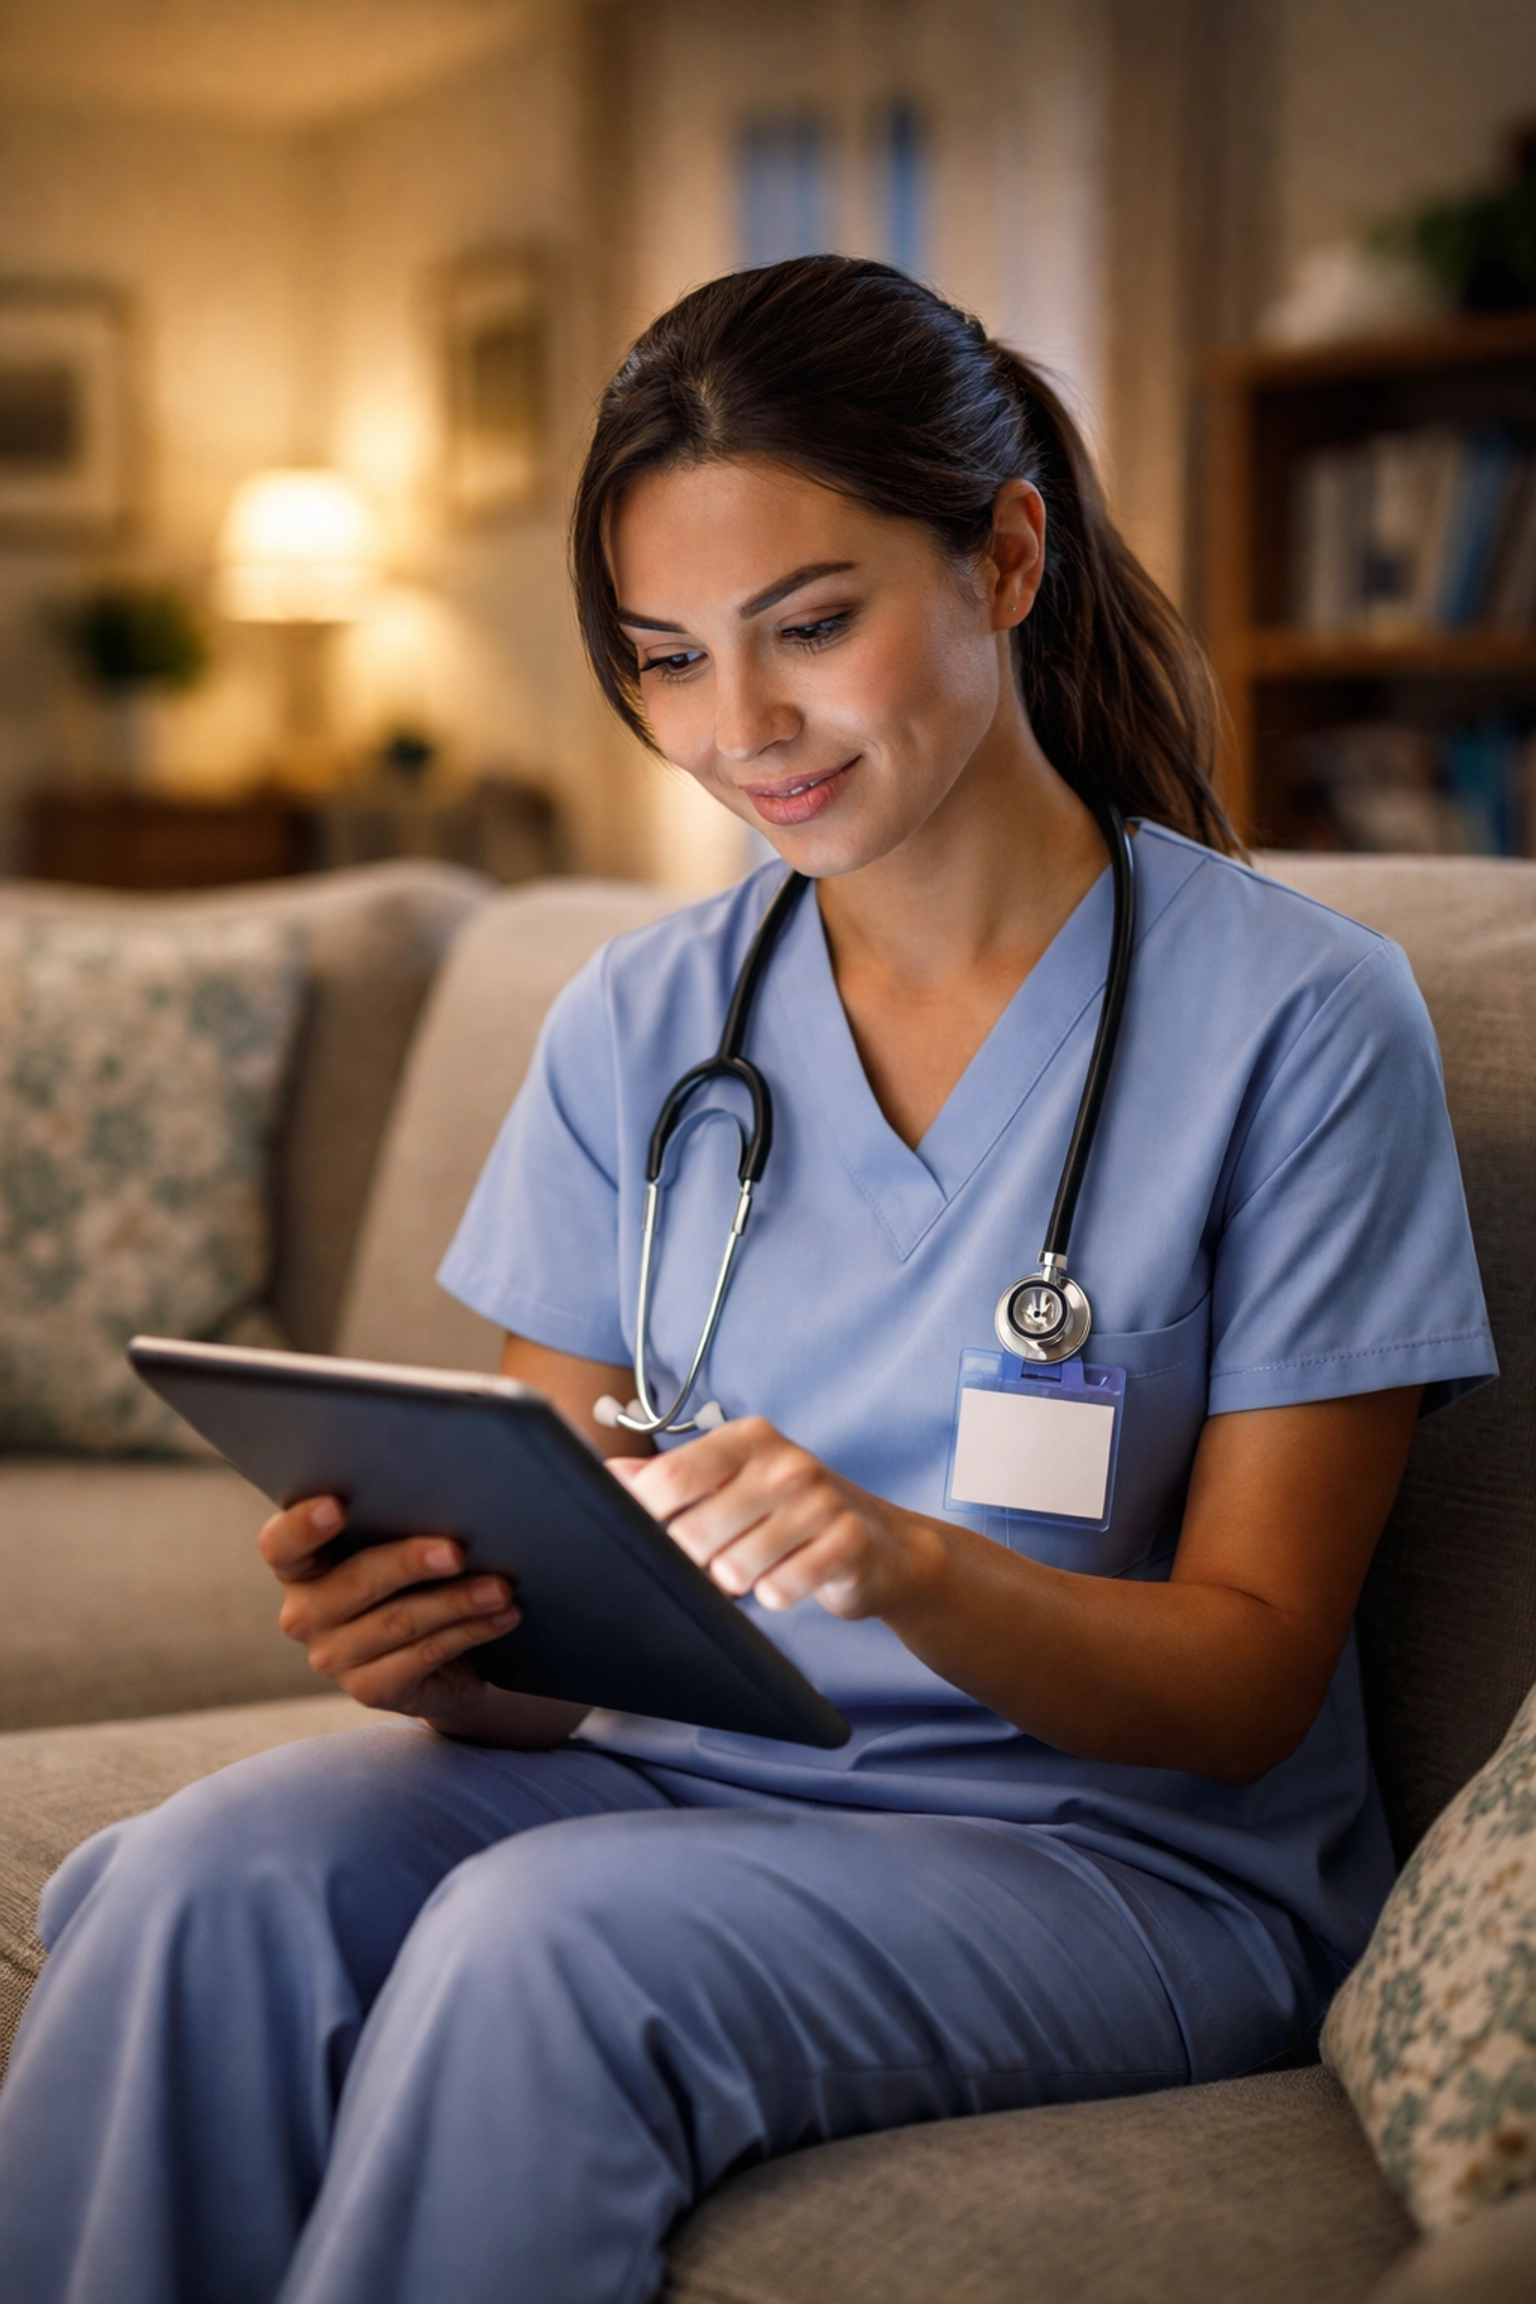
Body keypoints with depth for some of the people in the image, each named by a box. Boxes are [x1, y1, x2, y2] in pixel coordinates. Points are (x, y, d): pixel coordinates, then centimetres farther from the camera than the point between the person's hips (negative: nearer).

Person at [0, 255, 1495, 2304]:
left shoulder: (1298, 1021, -8)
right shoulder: (637, 1028, 6)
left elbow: (1249, 1679, -8)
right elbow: (556, 1599, 5)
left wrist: (908, 1561, -28)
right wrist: (436, 1636, -20)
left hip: (1124, 1853, -3)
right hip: (690, 1780, 4)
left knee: (545, 1936, -32)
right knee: (208, 1877, -26)